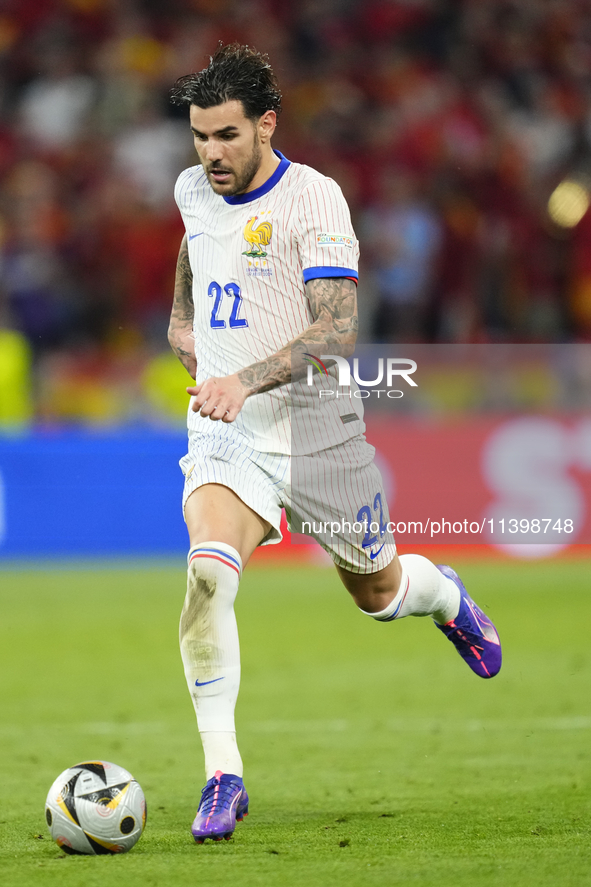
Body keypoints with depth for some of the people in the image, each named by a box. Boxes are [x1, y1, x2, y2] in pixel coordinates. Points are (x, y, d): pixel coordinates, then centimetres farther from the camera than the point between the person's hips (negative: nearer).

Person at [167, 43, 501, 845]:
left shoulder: (313, 198, -15)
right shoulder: (193, 191, 4)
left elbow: (338, 330, -24)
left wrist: (246, 380, -37)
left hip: (315, 428, -3)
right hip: (224, 437, 3)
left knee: (378, 592, 16)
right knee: (207, 571, -25)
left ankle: (447, 598, 55)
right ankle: (222, 777, -24)